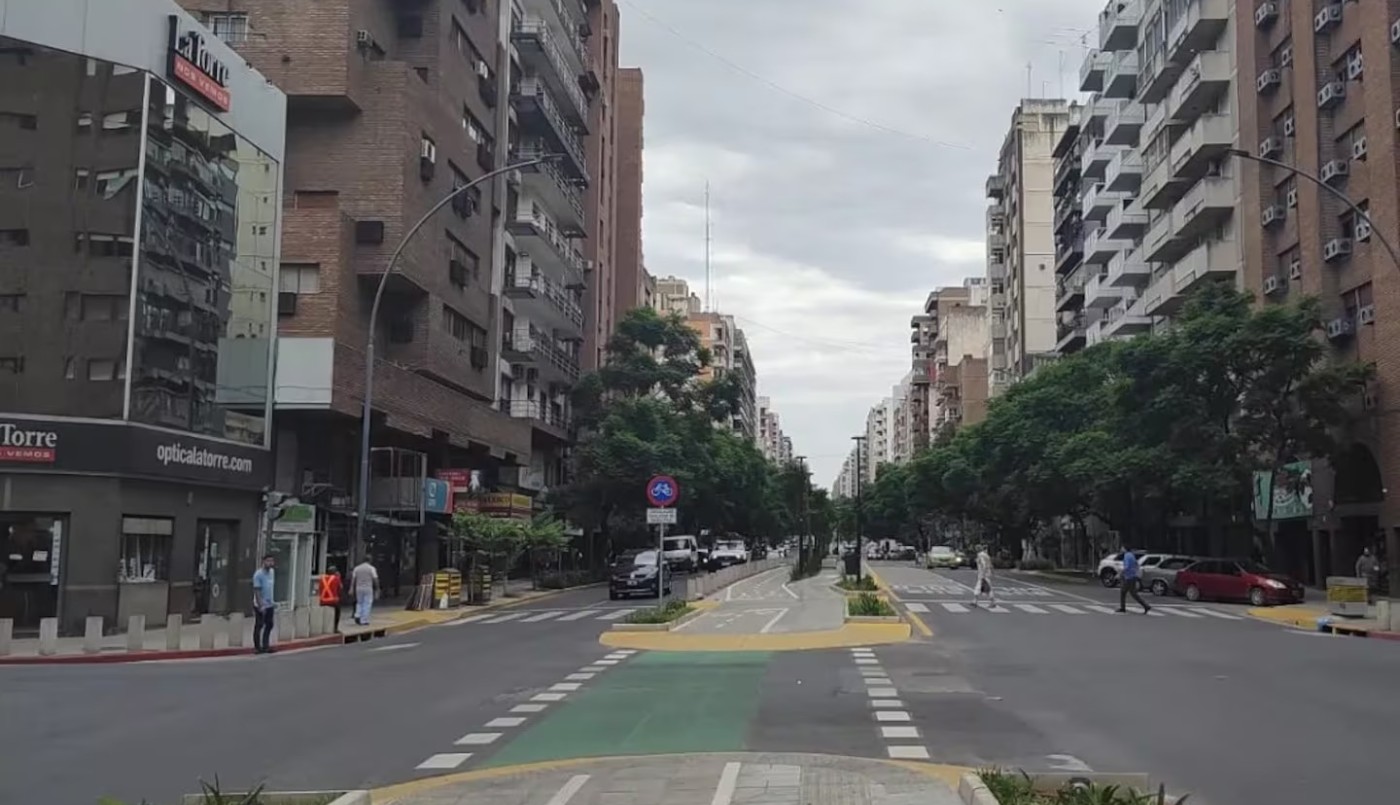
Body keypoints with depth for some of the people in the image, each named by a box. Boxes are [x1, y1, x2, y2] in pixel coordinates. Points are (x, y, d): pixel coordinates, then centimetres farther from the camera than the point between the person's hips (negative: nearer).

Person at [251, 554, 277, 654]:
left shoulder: (272, 572, 7)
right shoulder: (258, 574, -16)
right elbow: (256, 591, -17)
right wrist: (260, 605, -21)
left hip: (270, 604, 7)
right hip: (260, 605, -7)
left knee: (269, 625, 10)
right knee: (259, 626, 1)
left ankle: (265, 646, 17)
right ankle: (257, 647, 9)